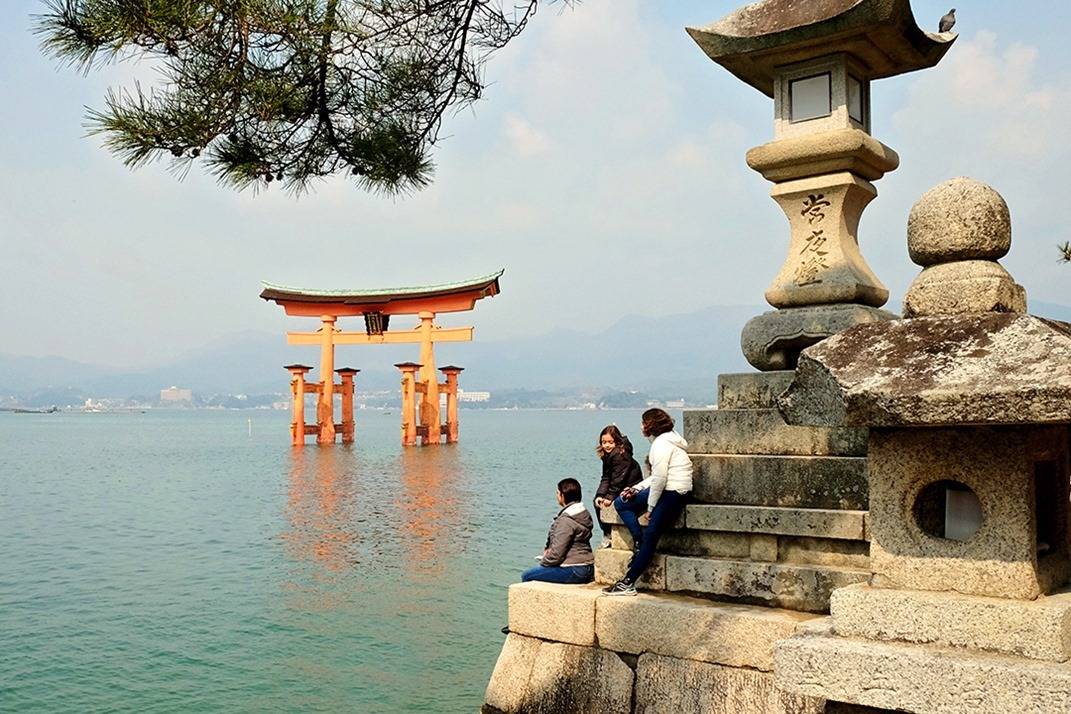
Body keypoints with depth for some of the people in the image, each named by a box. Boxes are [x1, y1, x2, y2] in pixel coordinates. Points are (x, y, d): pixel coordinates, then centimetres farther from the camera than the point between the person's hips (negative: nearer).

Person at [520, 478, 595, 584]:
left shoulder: (566, 520, -19)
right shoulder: (584, 514, 11)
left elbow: (557, 553, -20)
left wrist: (543, 561, -2)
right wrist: (548, 549, 8)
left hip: (573, 571, -10)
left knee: (526, 576, -1)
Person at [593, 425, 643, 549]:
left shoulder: (621, 455, -22)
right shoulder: (607, 455, 6)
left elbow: (618, 480, -23)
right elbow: (606, 478, 3)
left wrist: (609, 497, -22)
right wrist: (600, 495, -10)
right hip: (623, 491, 9)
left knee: (605, 504, -17)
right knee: (598, 500, 6)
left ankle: (608, 537, -3)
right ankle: (607, 535, 11)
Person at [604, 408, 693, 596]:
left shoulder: (661, 443, -14)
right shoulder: (666, 440, 17)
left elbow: (660, 478, -20)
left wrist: (649, 509, -14)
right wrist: (637, 488, 6)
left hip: (673, 493, -11)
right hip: (668, 490, 11)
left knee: (650, 536, -12)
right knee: (621, 502, 9)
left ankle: (628, 583, -12)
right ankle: (640, 544, 2)